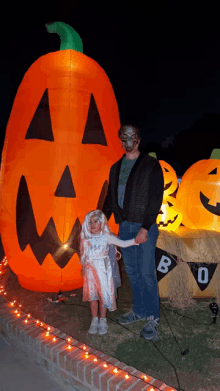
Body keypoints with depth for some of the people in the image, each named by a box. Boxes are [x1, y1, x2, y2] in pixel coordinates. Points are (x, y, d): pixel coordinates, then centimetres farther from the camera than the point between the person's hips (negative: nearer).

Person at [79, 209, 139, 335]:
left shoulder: (107, 237, -5)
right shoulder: (86, 240, 2)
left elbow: (122, 243, -6)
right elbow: (84, 256, 12)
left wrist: (135, 240, -15)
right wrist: (84, 269, 14)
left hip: (103, 270, -2)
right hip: (91, 271, 2)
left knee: (104, 294, 3)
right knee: (92, 295, 9)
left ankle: (103, 320, 20)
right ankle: (94, 319, 25)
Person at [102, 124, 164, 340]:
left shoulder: (151, 165, -5)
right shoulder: (116, 168, 13)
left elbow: (155, 199, -11)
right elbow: (110, 197, 18)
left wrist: (145, 228, -17)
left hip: (144, 227, -5)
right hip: (124, 226, 5)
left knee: (146, 272, -2)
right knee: (132, 271, 13)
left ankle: (152, 318, 13)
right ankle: (138, 310, 30)